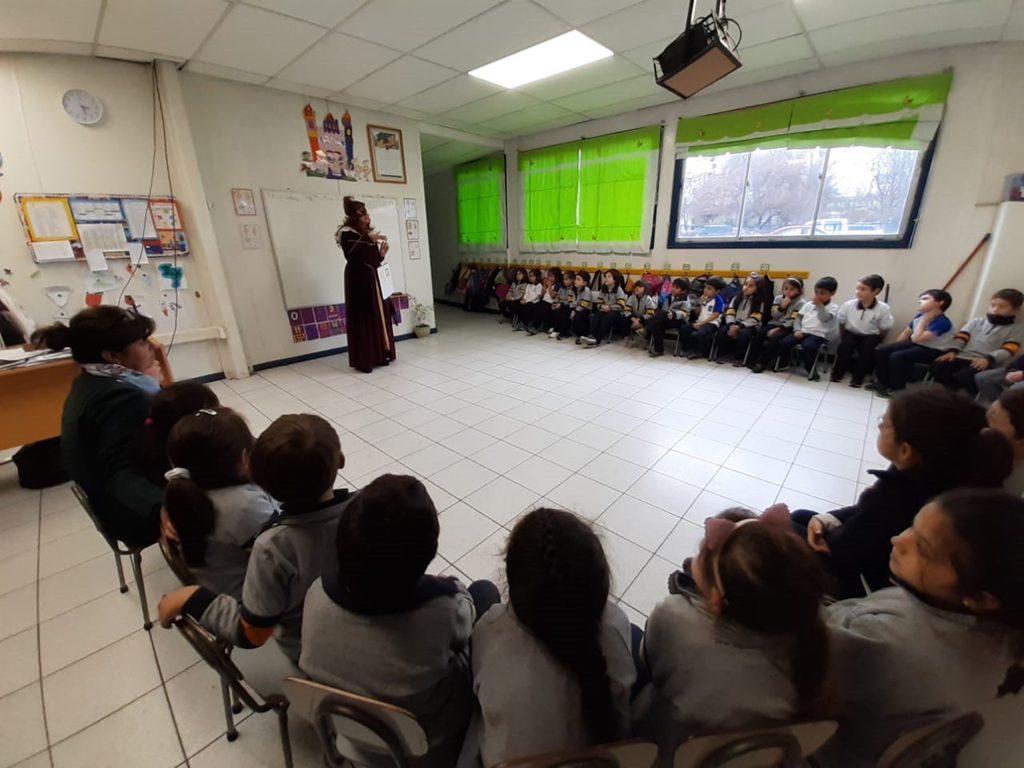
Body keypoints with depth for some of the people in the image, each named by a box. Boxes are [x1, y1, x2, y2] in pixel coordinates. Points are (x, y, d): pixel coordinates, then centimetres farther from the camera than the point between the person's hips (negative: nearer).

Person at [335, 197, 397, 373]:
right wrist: (368, 239, -23)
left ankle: (379, 355, 19)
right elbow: (351, 254, -24)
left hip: (372, 279, 8)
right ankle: (363, 360, 0)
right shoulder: (347, 233, -7)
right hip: (358, 281, -8)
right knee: (363, 319, -7)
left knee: (379, 317, 9)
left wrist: (382, 253, -2)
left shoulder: (368, 233, 16)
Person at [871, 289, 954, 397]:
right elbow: (907, 332, 13)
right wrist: (894, 347, 10)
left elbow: (916, 339, -32)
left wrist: (924, 321, -24)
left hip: (932, 351, -8)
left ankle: (896, 389, -16)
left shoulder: (942, 322, -23)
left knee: (897, 356, -30)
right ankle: (884, 383, 5)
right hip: (915, 344, 8)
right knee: (881, 351, -6)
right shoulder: (920, 315, 1)